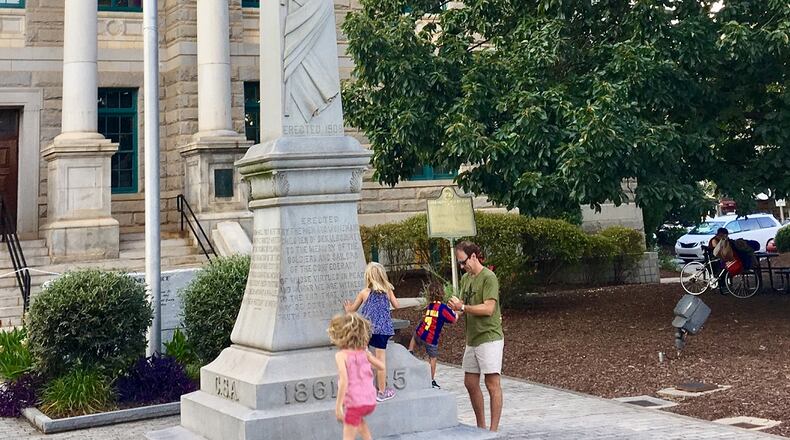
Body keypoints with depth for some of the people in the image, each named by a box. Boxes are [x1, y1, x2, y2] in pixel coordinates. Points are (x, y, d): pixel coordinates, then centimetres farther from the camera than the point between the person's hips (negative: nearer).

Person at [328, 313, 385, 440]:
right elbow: (381, 366, 12)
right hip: (371, 401, 6)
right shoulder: (364, 352, 4)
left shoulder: (341, 355, -11)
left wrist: (338, 406, -19)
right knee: (358, 418, 38)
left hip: (355, 403, -6)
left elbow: (344, 381, -21)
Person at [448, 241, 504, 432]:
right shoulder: (465, 278, 13)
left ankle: (494, 430, -2)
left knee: (492, 383, -5)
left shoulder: (488, 278, -12)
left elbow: (488, 308, -20)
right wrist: (456, 306, -3)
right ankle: (480, 427, 22)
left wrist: (462, 307, -17)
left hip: (489, 338, -9)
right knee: (470, 383, 11)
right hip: (472, 339, 9)